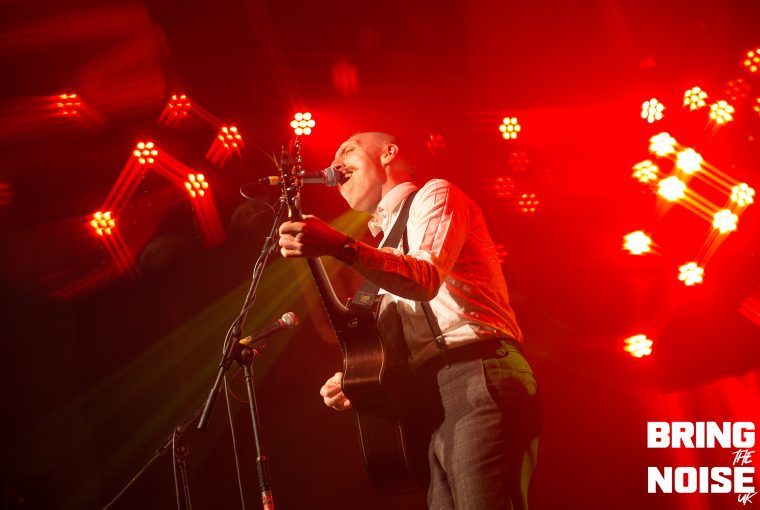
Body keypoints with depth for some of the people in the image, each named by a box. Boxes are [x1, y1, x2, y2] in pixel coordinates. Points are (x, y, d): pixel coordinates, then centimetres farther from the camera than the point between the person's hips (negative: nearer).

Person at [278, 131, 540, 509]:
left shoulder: (434, 195, 8)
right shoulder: (390, 242, 32)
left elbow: (426, 279, -15)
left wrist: (338, 246, -27)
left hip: (478, 376, -9)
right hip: (436, 401, 9)